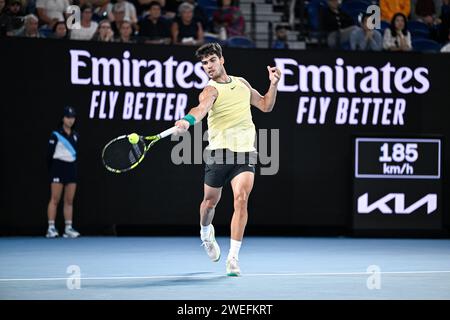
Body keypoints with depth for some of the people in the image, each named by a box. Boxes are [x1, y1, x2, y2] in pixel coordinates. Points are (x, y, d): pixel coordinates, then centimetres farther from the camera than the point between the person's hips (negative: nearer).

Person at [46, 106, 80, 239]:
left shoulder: (75, 135, 12)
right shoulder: (56, 135, -6)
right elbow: (50, 154, -5)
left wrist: (73, 166, 12)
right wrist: (51, 170, -5)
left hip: (71, 168, 6)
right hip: (58, 167, -5)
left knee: (69, 201, 5)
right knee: (55, 199, -6)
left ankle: (68, 228, 6)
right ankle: (51, 228, -6)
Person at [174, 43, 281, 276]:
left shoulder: (242, 83, 12)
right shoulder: (211, 90, -6)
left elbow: (265, 105, 24)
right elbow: (202, 108, -29)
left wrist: (273, 84, 9)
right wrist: (187, 120, -51)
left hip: (245, 151, 2)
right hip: (219, 152, -2)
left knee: (241, 199, -16)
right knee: (210, 201, 12)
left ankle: (233, 257, -15)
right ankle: (206, 233, 48)